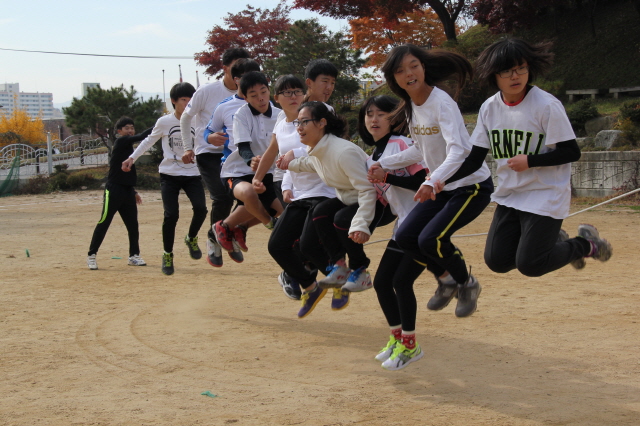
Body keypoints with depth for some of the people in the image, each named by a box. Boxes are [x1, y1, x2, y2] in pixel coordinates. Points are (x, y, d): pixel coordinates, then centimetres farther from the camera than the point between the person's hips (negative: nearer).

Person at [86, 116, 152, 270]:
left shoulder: (128, 146, 17)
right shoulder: (121, 142, -7)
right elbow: (141, 137, -22)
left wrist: (134, 191, 21)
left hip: (128, 192, 8)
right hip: (114, 191, -8)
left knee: (133, 224, 9)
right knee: (104, 223, -5)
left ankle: (134, 255, 18)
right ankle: (91, 255, 1)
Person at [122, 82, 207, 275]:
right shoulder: (164, 122, -3)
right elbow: (150, 140, 12)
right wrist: (132, 157, 7)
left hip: (193, 174, 1)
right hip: (169, 174, -1)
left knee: (200, 209, -18)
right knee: (171, 214, -11)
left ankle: (191, 238, 14)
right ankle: (167, 255, 9)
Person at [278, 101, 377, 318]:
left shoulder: (343, 152, -31)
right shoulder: (316, 152, -5)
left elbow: (367, 189, -32)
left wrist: (360, 224, -42)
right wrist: (292, 163, 15)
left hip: (374, 202, -8)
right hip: (347, 199, 8)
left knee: (342, 220, -29)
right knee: (320, 212, -14)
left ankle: (360, 272, -9)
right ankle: (339, 267, -7)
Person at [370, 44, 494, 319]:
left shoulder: (441, 103, -21)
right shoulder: (410, 108, 3)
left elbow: (457, 153, -33)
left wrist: (432, 182, -47)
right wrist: (384, 164, 10)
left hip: (472, 185, -8)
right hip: (442, 188, 8)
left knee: (431, 239, -21)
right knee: (405, 238, -2)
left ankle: (467, 284, 7)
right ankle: (446, 279, 23)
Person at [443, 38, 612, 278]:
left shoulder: (547, 105, -17)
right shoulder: (489, 108, 0)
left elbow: (571, 152, -15)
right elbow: (474, 159, 2)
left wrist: (529, 161, -24)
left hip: (546, 195, -6)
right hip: (508, 196, 6)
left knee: (529, 264, -12)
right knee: (497, 261, 3)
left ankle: (585, 245, 15)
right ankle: (555, 240, 26)